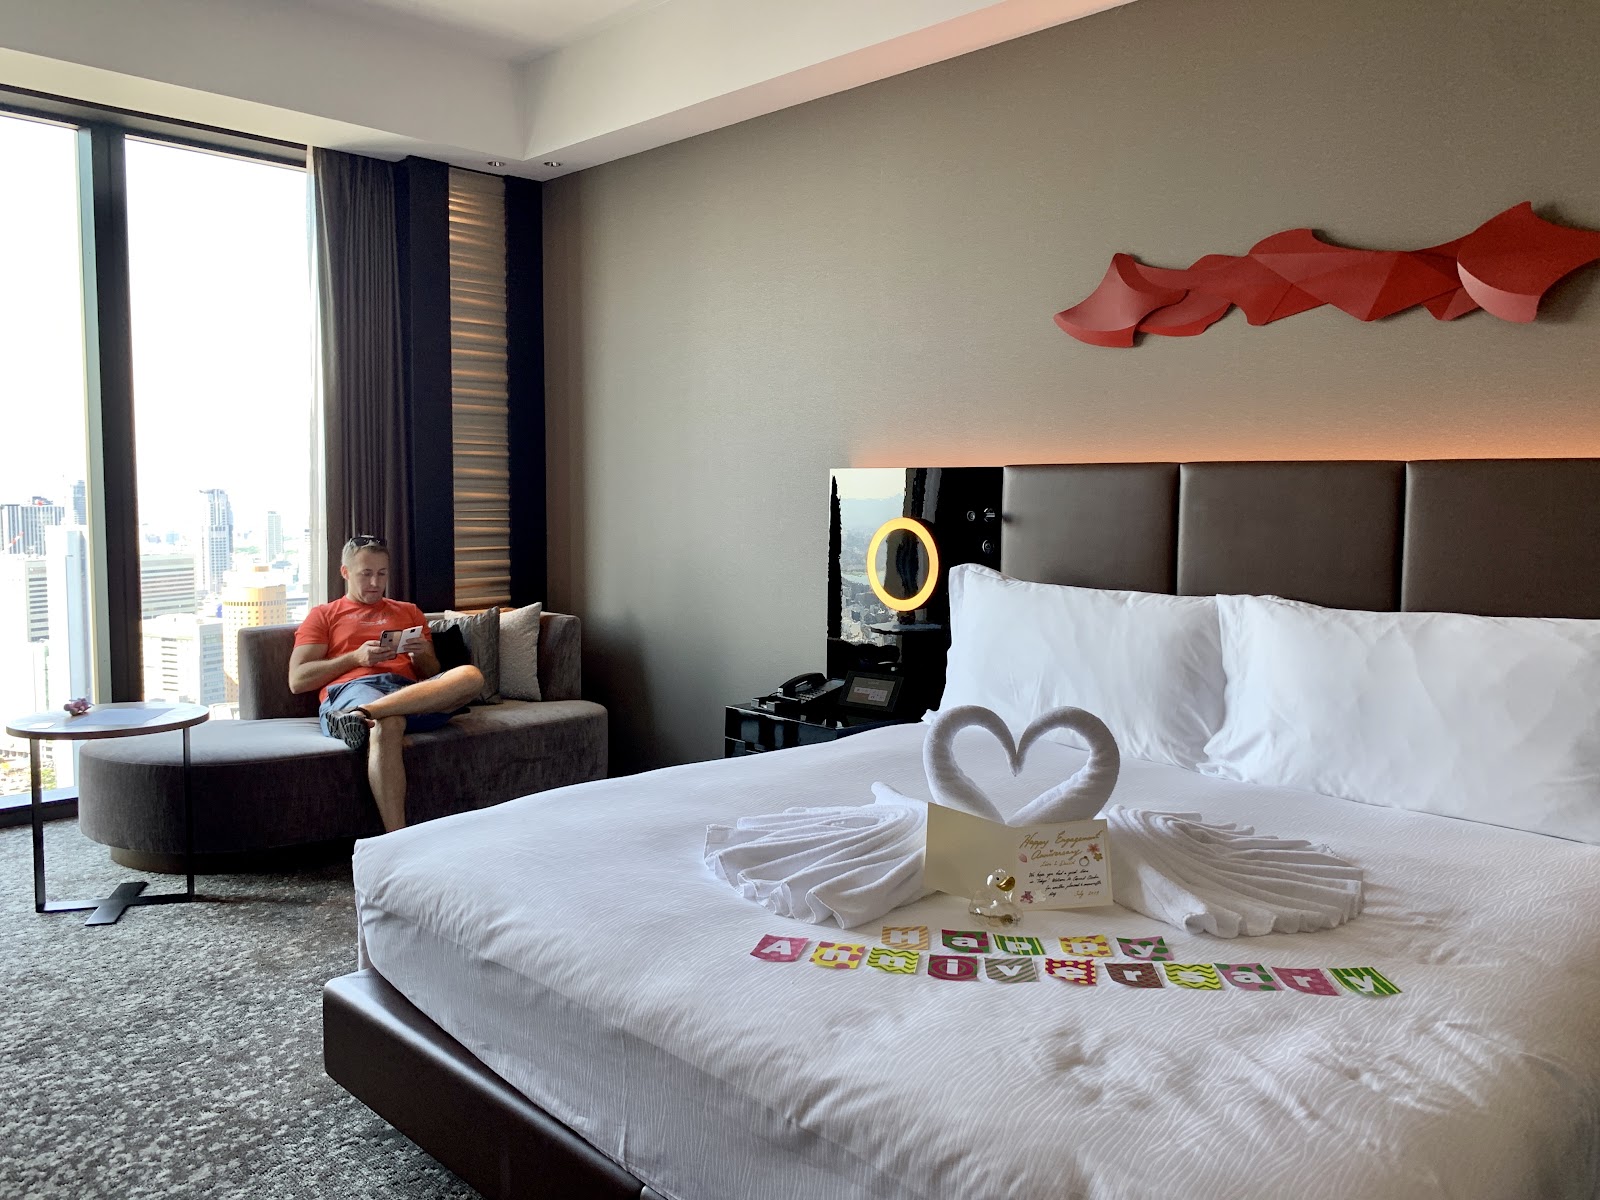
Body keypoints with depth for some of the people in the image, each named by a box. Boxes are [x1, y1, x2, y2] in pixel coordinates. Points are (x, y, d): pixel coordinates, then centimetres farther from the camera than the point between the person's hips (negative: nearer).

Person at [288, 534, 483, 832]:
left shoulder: (409, 612, 33)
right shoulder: (323, 615, 24)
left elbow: (432, 675, 27)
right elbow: (297, 680, 10)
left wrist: (421, 655, 3)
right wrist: (356, 657, -1)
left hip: (409, 691, 3)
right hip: (352, 689, -3)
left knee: (470, 675, -32)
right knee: (387, 724, -43)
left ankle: (362, 715, -45)